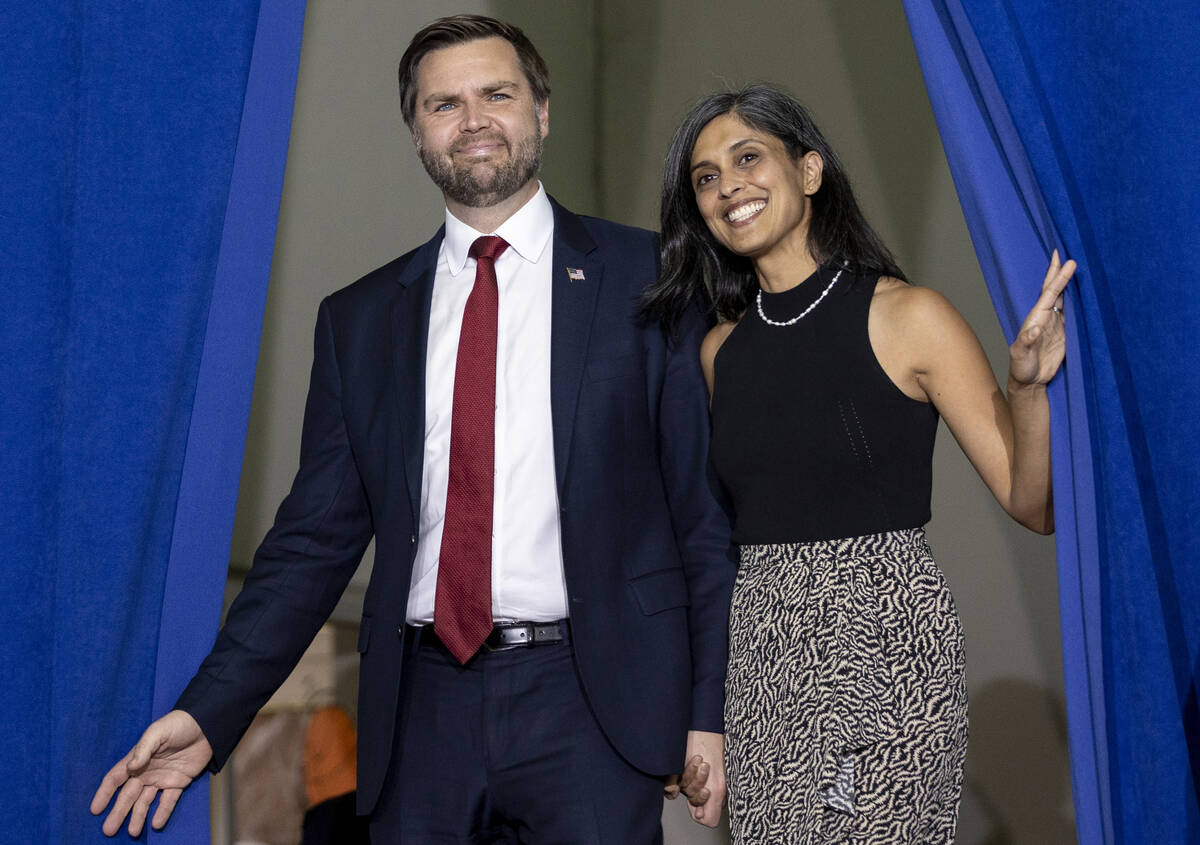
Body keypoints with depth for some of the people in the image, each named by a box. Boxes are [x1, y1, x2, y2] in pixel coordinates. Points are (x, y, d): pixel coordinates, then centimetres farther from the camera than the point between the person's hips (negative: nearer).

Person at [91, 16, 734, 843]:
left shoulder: (647, 278, 3)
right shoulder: (359, 319, 11)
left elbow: (707, 511, 1)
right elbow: (317, 535, 10)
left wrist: (710, 712, -4)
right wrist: (209, 713, 1)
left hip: (590, 700, -2)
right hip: (424, 710, 3)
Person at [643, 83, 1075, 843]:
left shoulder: (908, 316, -4)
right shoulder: (721, 350, 10)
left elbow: (1033, 506, -6)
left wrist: (1029, 386, -23)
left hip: (886, 645, -4)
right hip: (762, 655, 5)